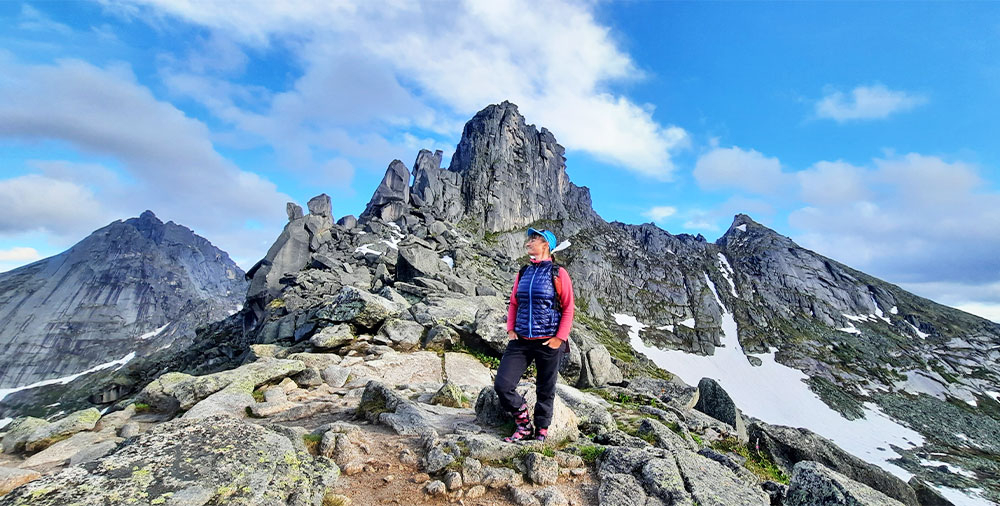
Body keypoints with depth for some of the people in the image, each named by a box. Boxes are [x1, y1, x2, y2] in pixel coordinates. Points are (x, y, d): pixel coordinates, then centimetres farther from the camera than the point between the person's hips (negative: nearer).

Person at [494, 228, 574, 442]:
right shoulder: (523, 272, 9)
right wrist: (511, 329, 5)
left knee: (545, 391, 11)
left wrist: (560, 337, -9)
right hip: (521, 341, 5)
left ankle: (541, 432, 34)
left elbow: (568, 308, -4)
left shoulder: (558, 273, -5)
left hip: (549, 343, -4)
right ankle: (523, 425, 21)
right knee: (502, 385, -3)